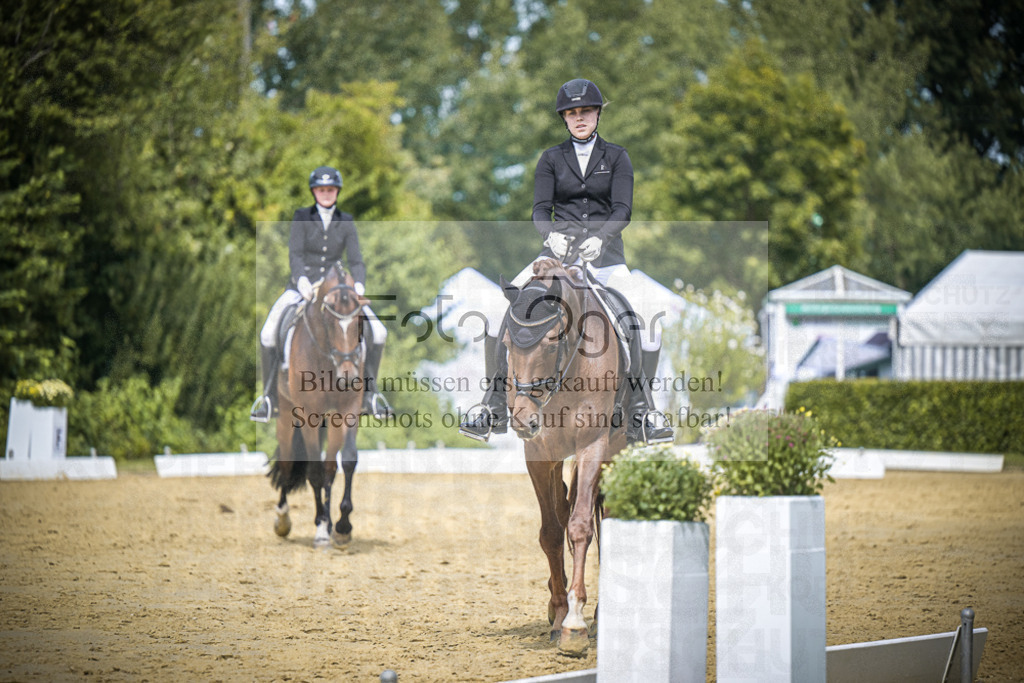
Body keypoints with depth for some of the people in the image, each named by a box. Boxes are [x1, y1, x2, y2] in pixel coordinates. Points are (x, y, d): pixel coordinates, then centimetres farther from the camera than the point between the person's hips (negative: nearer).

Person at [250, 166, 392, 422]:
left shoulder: (346, 222, 5)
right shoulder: (301, 218, -1)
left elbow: (355, 261, -1)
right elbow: (295, 255, -10)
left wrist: (359, 285, -22)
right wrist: (302, 281, -29)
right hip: (302, 286, -2)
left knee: (378, 333, -12)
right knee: (268, 335, -24)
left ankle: (369, 395, 0)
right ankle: (270, 398, -11)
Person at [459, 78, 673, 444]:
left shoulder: (616, 157, 8)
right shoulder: (551, 159, 11)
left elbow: (623, 209, -4)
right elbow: (540, 210, 0)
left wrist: (599, 238, -24)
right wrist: (551, 235, -23)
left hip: (604, 251, 0)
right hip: (560, 248, 1)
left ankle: (641, 412, -8)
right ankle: (495, 405, -16)